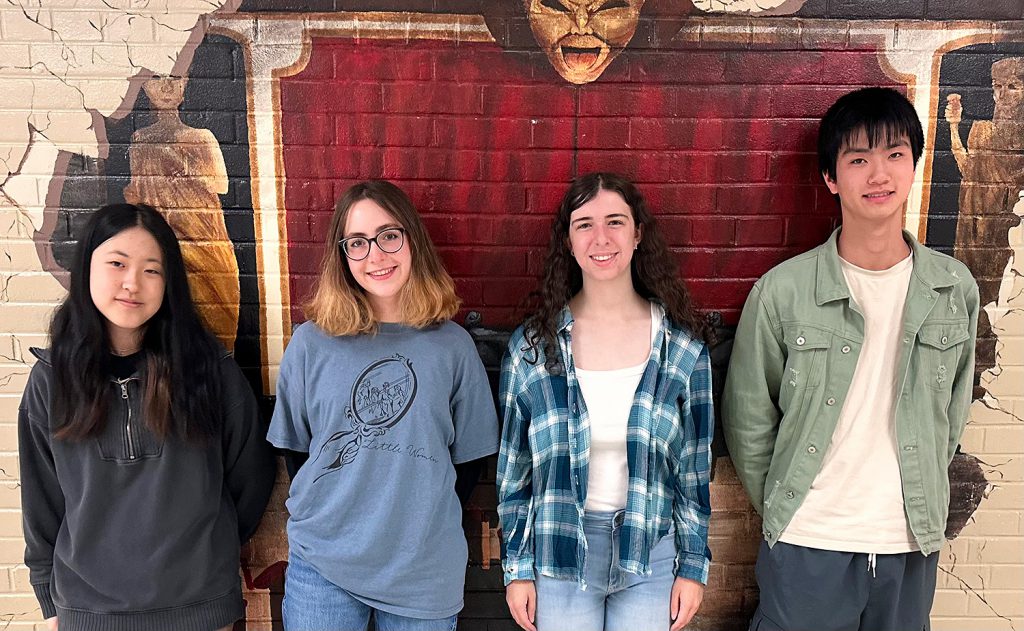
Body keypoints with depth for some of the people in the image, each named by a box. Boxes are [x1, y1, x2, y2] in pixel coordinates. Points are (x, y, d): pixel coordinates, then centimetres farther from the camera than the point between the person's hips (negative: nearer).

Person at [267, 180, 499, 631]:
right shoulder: (311, 343, -4)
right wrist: (320, 523, 6)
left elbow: (468, 455, 4)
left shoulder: (452, 345, -4)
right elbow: (294, 446, 7)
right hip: (321, 566, 0)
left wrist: (428, 531, 4)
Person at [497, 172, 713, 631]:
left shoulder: (683, 345, -5)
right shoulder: (531, 345, -6)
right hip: (559, 557, 0)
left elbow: (695, 464, 2)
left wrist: (694, 564, 3)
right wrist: (517, 567, 1)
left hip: (652, 549, 1)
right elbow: (513, 466, 0)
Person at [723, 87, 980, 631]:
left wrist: (922, 501, 11)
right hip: (807, 544, -3)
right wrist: (783, 509, 2)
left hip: (913, 544, 3)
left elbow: (953, 413, 11)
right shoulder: (783, 290, -11)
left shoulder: (954, 288, -1)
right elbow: (747, 417, -3)